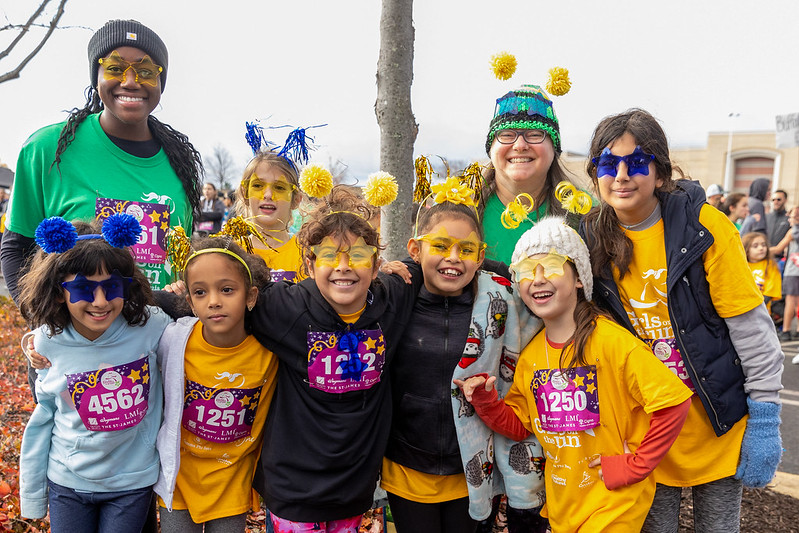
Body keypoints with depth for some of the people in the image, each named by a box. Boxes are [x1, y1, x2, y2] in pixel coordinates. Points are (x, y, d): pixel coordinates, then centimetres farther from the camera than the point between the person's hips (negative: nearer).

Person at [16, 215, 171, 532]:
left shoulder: (151, 328, -21)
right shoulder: (48, 343, -13)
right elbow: (44, 418, 0)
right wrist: (32, 497, 6)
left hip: (132, 483, -1)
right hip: (67, 483, 2)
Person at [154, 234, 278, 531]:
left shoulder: (266, 354, -17)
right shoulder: (174, 339, -18)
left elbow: (261, 425, -2)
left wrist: (256, 478, 6)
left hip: (233, 483, 0)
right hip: (181, 478, 0)